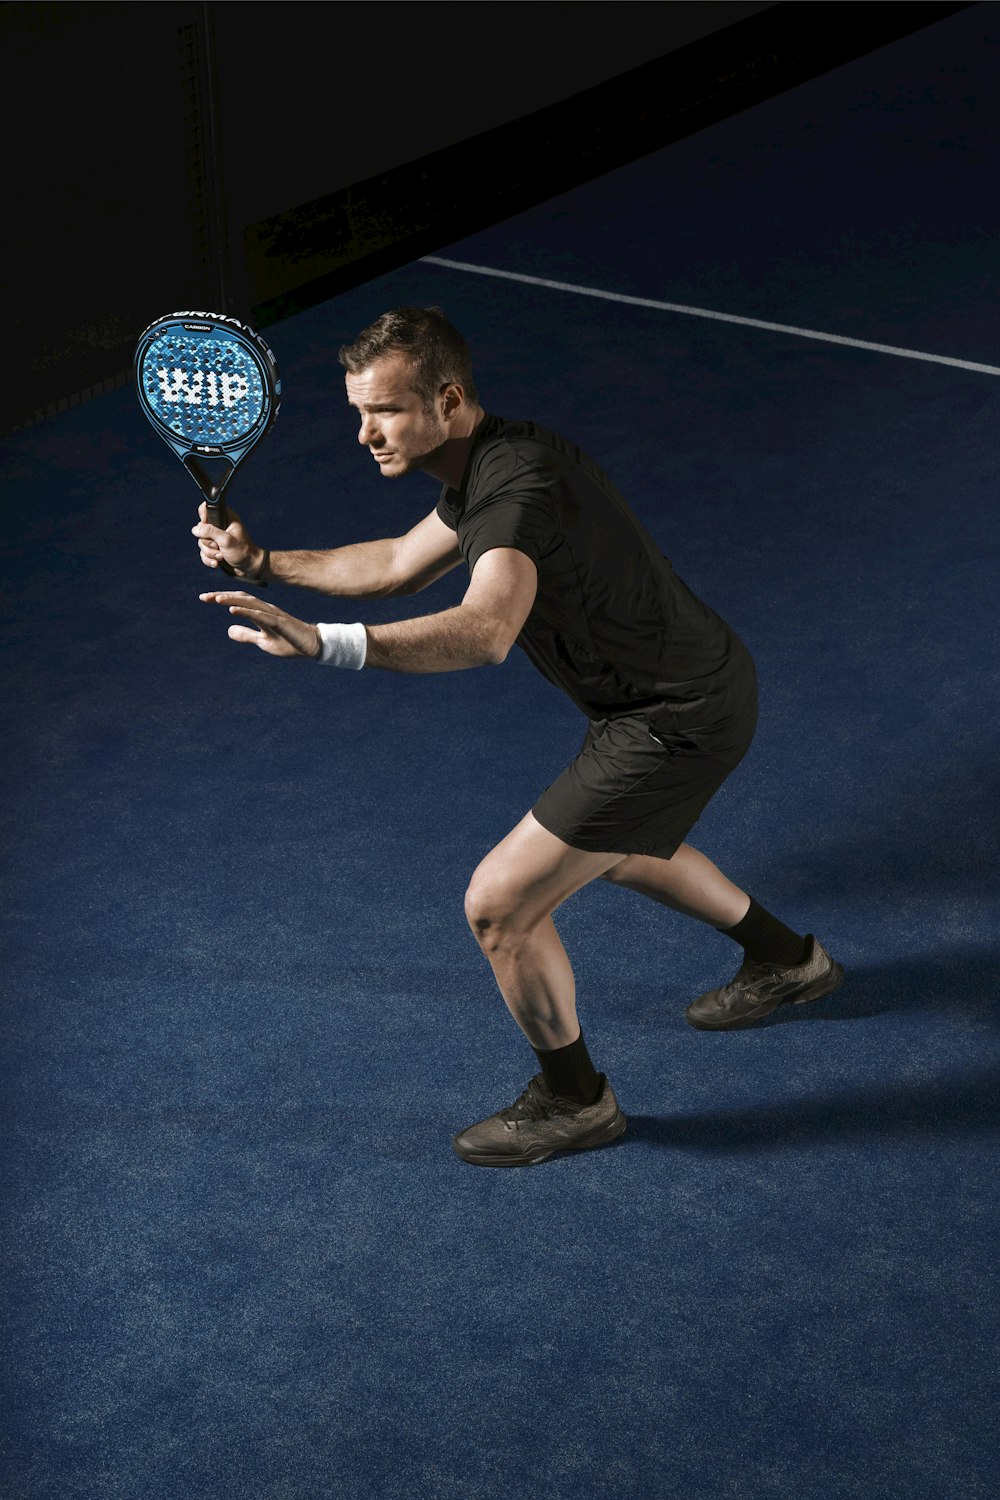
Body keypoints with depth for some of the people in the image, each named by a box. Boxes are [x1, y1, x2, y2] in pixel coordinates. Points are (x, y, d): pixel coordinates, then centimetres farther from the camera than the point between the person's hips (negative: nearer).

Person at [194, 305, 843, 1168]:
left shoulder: (521, 484, -29)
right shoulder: (489, 465, 4)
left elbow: (484, 633, -47)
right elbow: (402, 564, 21)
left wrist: (322, 642, -57)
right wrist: (263, 562, 14)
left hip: (677, 722, -10)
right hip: (700, 681, 10)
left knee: (500, 907, -6)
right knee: (617, 847, 36)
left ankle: (574, 1101, 17)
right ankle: (786, 960, 55)